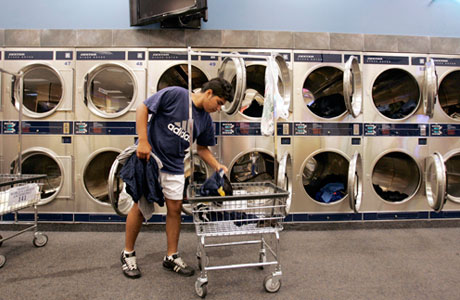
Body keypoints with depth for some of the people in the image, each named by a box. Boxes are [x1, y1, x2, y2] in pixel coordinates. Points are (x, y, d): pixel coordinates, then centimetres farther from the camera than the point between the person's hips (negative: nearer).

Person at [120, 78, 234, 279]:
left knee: (175, 208, 5)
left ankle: (171, 257, 20)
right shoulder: (175, 94, -14)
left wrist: (218, 166, -1)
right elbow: (143, 109, -13)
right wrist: (143, 141, -21)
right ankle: (128, 254, 21)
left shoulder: (205, 120, 4)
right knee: (141, 205, 2)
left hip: (174, 167, 6)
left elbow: (202, 148, 14)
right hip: (148, 158, -5)